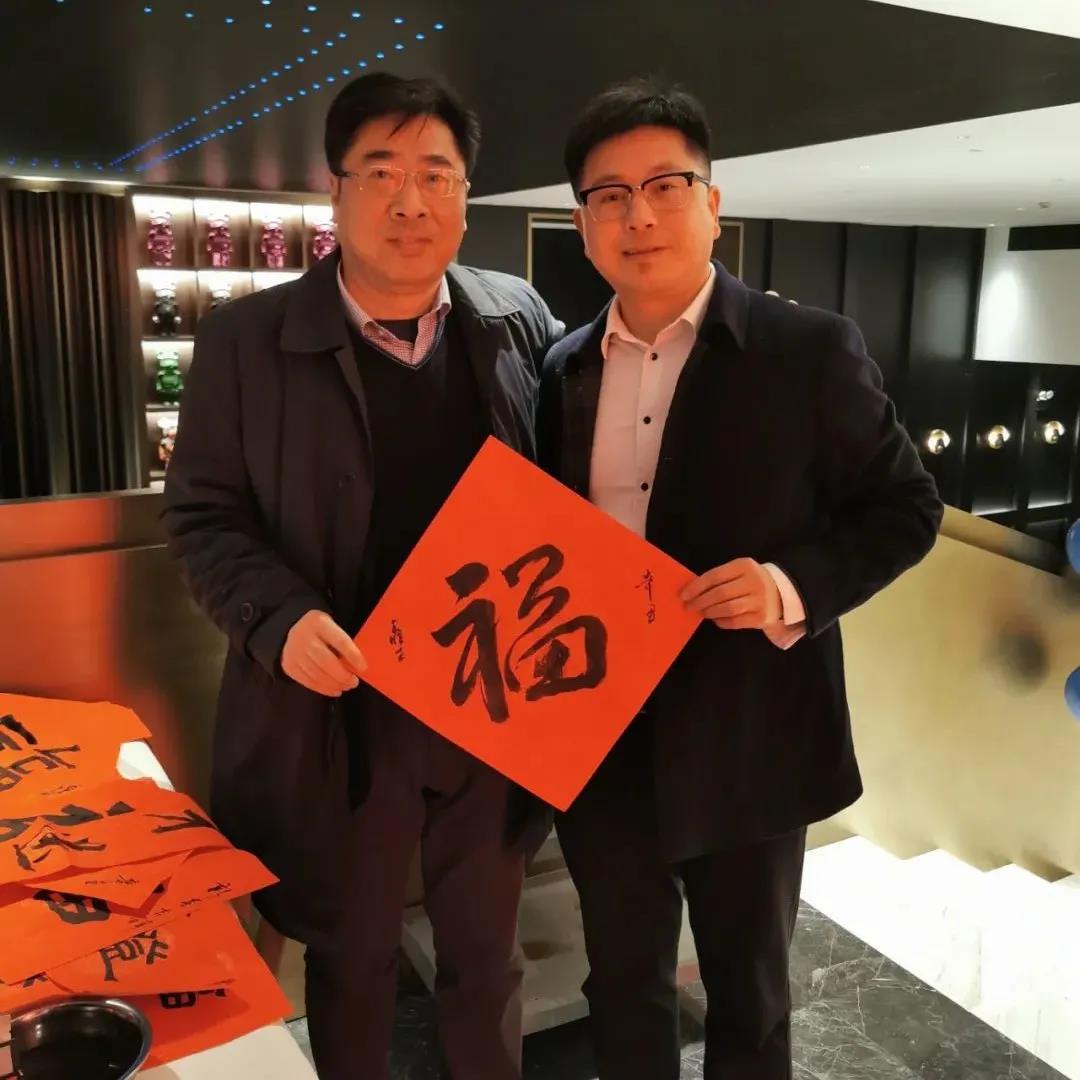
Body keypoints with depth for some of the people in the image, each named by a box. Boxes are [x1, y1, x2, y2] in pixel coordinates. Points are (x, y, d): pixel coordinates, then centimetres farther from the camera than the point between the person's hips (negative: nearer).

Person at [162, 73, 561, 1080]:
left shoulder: (518, 318, 0)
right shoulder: (246, 338, -7)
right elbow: (202, 512, -3)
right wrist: (281, 620, -20)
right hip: (339, 713, -2)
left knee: (486, 949, 23)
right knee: (350, 954, 20)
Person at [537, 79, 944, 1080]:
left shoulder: (810, 349, -9)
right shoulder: (566, 369, 4)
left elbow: (905, 508, -6)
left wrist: (797, 587, -23)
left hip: (743, 741, -3)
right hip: (599, 745, 4)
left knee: (746, 994, 19)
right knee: (621, 986, 22)